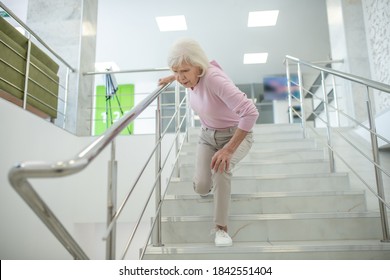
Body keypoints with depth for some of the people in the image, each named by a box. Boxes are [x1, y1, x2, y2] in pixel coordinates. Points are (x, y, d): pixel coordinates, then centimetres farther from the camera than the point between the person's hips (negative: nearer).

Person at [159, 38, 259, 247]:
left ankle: (221, 227, -15)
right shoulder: (192, 75, -14)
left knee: (220, 167, -36)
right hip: (208, 135, 5)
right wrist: (171, 78, 11)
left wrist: (229, 149, -39)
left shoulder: (213, 79, -34)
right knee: (201, 187, -11)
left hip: (236, 135, -5)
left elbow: (250, 112, -40)